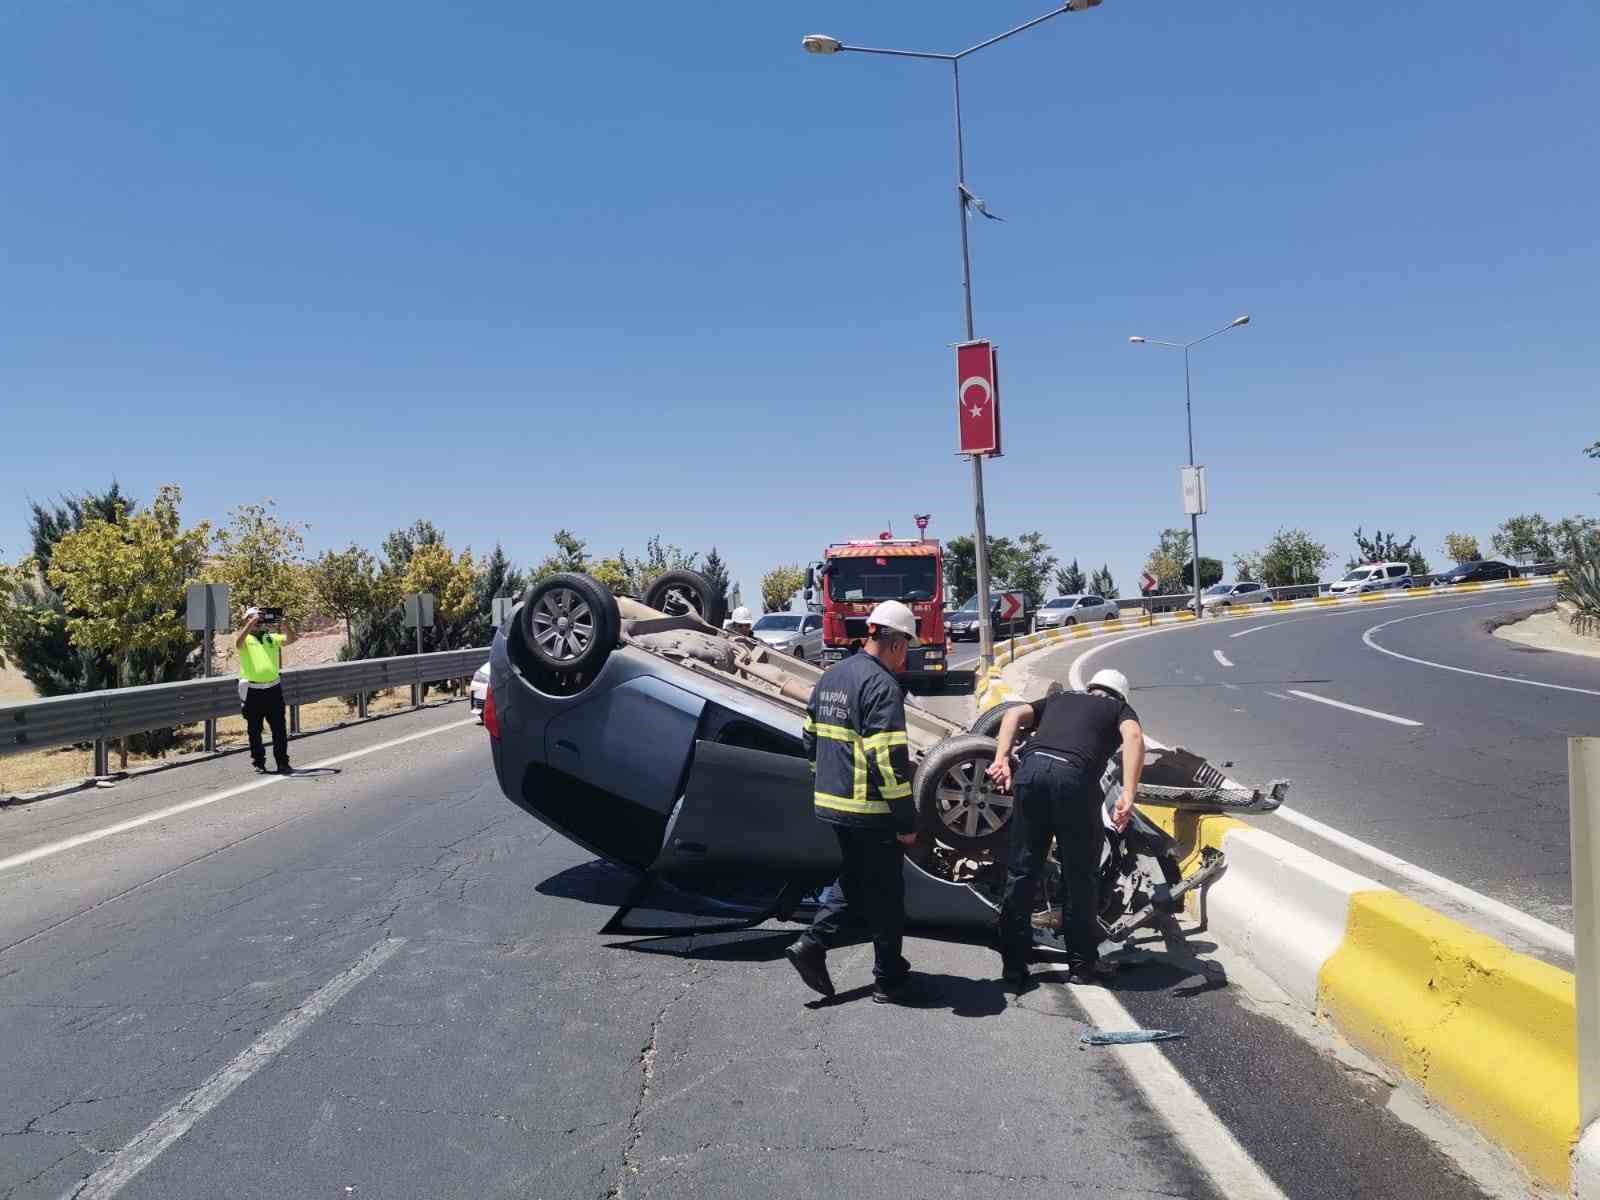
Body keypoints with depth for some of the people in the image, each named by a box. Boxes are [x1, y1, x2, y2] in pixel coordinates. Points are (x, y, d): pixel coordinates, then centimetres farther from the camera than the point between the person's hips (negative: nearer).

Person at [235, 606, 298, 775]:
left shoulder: (272, 637, 14)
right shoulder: (245, 638, 3)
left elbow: (291, 639, 3)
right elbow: (238, 642, -19)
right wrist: (252, 622, -23)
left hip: (273, 688, 3)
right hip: (252, 690, -3)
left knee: (279, 728, 4)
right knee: (254, 730, 4)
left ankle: (282, 762, 10)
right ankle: (259, 763, 14)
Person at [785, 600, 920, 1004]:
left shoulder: (830, 677, 9)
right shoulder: (881, 685, -18)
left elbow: (812, 739, 16)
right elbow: (889, 760, -22)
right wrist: (907, 821, -16)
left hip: (833, 803, 8)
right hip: (873, 810, -7)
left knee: (852, 879, 22)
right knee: (885, 893, 7)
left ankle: (813, 944, 9)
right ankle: (888, 978, 18)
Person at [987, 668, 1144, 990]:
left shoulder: (1060, 698, 34)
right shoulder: (1120, 709, 26)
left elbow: (1016, 714, 14)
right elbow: (1133, 737, 1)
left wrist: (1001, 759, 2)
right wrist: (1128, 796, -9)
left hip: (1032, 768, 3)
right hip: (1075, 775, -3)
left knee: (1021, 872, 12)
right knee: (1080, 877, 12)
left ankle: (1014, 964, 18)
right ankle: (1082, 965, 23)